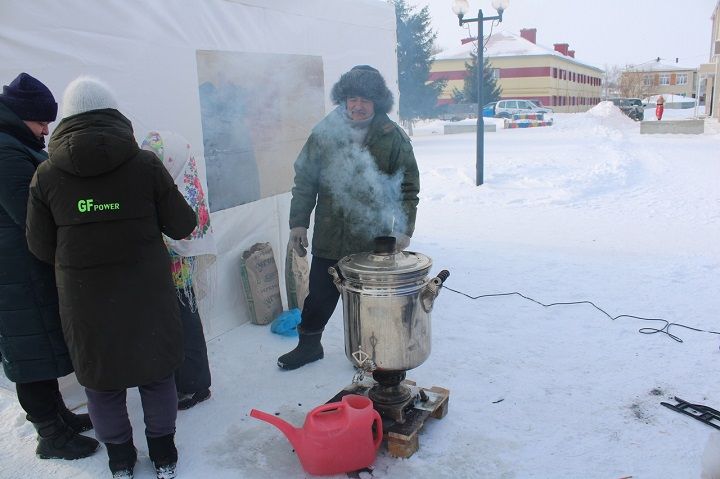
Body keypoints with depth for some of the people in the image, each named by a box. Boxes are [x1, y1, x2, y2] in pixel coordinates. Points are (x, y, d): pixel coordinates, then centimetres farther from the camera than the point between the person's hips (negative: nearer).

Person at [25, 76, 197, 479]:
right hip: (146, 294, -1)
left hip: (85, 299, 1)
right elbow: (182, 225, -6)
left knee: (102, 380, 19)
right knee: (157, 373, 17)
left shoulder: (46, 175, -6)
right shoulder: (145, 163, -11)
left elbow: (41, 247, 0)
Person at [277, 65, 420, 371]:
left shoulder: (393, 137, -5)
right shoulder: (325, 131, 0)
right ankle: (309, 344, 37)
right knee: (319, 297, 14)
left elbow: (409, 187, -1)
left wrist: (404, 228, -8)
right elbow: (304, 179, 5)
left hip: (375, 240, -1)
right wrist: (298, 222, 1)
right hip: (329, 239, 2)